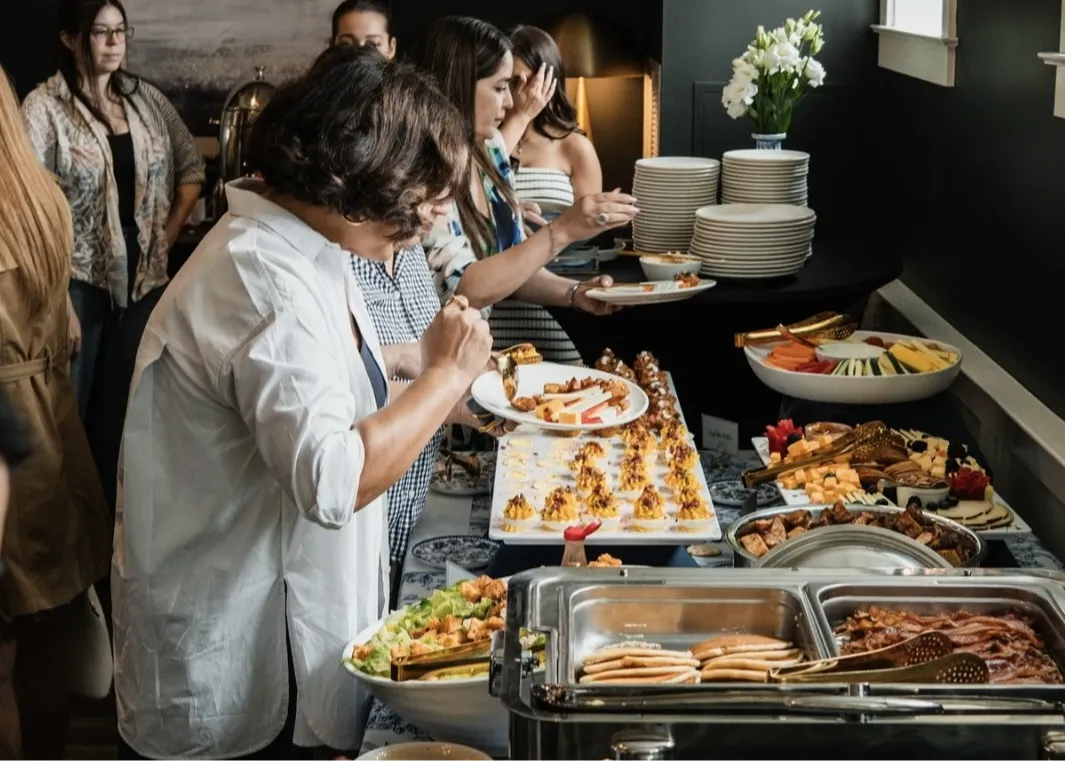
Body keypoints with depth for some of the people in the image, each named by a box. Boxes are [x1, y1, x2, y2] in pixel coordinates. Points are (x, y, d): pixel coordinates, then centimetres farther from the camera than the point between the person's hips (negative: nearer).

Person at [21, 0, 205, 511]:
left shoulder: (147, 99, 5)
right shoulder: (44, 108, -10)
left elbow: (191, 168, 17)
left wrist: (169, 233, 5)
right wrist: (59, 302, -17)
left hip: (143, 277, 4)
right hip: (78, 279, -4)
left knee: (127, 407, 13)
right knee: (69, 412, 5)